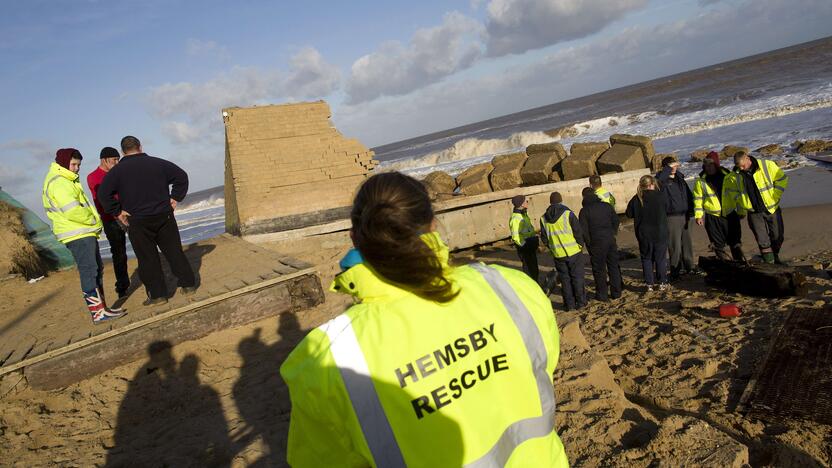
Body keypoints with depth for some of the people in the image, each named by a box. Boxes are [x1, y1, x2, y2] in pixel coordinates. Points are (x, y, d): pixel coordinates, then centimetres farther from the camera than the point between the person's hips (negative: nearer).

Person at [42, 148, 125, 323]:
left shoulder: (66, 180, 19)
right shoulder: (58, 182, -15)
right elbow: (72, 211, -24)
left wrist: (94, 221, 11)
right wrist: (94, 220, -11)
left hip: (85, 233, 11)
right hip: (78, 235, -11)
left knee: (97, 270, 15)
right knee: (89, 272, -9)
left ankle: (100, 308, 22)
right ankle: (98, 312, -7)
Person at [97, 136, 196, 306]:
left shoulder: (117, 170, -3)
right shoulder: (157, 163, 3)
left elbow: (103, 193, -10)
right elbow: (181, 176, 7)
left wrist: (117, 212, -2)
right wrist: (175, 198, 9)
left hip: (138, 223, -2)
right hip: (164, 217, 2)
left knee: (148, 259, 4)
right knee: (174, 252, 11)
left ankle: (157, 294, 6)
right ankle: (188, 284, 15)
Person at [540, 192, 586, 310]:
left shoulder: (544, 218, 1)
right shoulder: (568, 214, -11)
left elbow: (544, 238, 7)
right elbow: (578, 231, -8)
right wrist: (581, 244, 8)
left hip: (558, 254, 3)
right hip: (573, 251, -3)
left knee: (564, 278, 12)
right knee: (577, 277, 9)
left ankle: (569, 304, 15)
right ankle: (580, 302, 14)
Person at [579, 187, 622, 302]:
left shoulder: (584, 211, -8)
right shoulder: (607, 206, 4)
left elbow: (583, 230, -11)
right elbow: (616, 221, 7)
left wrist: (589, 244, -1)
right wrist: (612, 234, 14)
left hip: (597, 243, -4)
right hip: (610, 240, 4)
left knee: (599, 269, 6)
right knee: (613, 266, 15)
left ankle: (602, 295, 11)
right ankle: (616, 292, 21)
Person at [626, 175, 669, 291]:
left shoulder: (636, 199, -9)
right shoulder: (660, 196, -10)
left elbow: (629, 214, 0)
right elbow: (667, 210, 4)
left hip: (643, 235, 1)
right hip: (660, 234, -1)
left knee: (646, 258, 11)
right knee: (661, 258, 10)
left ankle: (649, 284, 12)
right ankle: (662, 283, 15)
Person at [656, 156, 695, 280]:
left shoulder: (680, 179, 13)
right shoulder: (663, 180, -9)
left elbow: (689, 195, 20)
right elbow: (659, 179, -36)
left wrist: (690, 211, 13)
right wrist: (669, 168, -25)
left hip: (684, 216, 7)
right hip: (671, 217, -7)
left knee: (687, 243, 15)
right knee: (675, 246, -4)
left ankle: (689, 266, 28)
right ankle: (676, 271, 5)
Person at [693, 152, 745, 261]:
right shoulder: (700, 181, -4)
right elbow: (698, 199, -1)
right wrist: (698, 215, -6)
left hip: (730, 214, 2)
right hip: (712, 217, -2)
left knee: (735, 241, 12)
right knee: (718, 244, 5)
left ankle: (741, 261, 24)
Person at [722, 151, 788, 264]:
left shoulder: (767, 165, -12)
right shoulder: (735, 175, -5)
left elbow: (782, 179, -2)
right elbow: (732, 193, 7)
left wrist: (775, 197, -7)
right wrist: (741, 211, 7)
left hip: (772, 208, 0)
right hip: (754, 213, 0)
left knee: (777, 237, 12)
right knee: (762, 241, -3)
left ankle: (776, 258, 35)